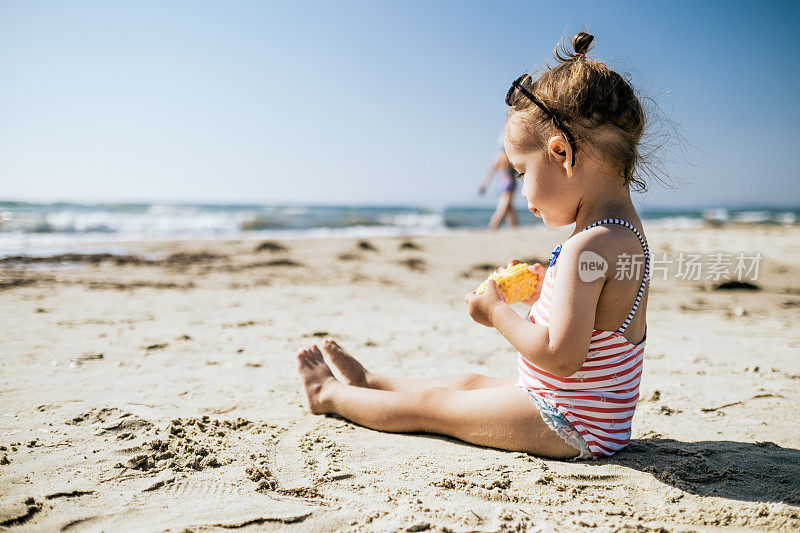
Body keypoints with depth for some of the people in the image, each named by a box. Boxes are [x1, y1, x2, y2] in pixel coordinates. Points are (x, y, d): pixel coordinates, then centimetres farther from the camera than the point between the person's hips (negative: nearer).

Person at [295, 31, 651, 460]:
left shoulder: (588, 246, -30)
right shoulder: (624, 231, 3)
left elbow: (561, 357, -32)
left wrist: (497, 313, -19)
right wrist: (548, 294, 3)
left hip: (572, 428, -9)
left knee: (426, 404, 5)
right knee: (470, 383, 24)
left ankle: (330, 395, 27)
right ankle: (369, 383, 45)